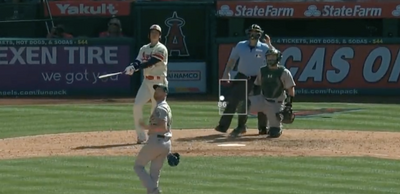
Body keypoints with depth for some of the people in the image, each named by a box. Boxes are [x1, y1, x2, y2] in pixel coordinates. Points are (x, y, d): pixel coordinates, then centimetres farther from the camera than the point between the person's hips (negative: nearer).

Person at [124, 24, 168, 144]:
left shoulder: (161, 49, -7)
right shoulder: (144, 49, 14)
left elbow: (150, 62, -20)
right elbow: (138, 61, 0)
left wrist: (135, 68, -31)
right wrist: (132, 67, -25)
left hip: (159, 82, -5)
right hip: (147, 81, 5)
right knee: (137, 106, -10)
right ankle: (141, 136, -4)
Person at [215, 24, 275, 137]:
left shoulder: (263, 48, -8)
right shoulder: (241, 46, -1)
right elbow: (232, 59, 7)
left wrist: (269, 44, -31)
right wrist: (227, 72, -4)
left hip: (257, 79, -1)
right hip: (242, 77, 1)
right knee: (232, 101, -5)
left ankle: (263, 128, 15)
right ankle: (223, 126, -4)